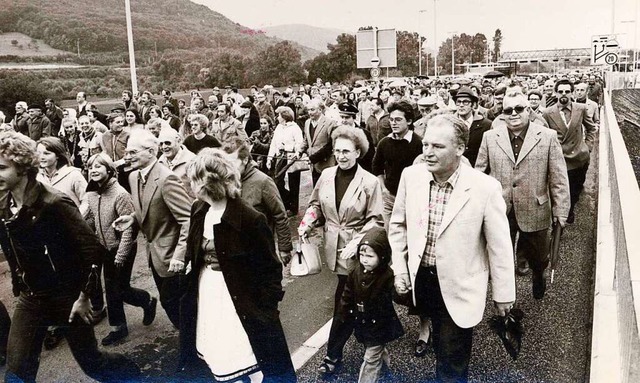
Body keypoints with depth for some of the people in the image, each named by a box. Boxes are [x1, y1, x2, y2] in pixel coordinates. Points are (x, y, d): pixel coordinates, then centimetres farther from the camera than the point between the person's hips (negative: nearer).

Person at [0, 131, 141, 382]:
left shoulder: (54, 204, -23)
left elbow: (93, 250, -22)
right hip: (30, 298, 6)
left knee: (91, 363, 8)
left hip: (67, 296, -6)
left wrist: (84, 296, -16)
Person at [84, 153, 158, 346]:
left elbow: (128, 227, -22)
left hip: (122, 248, -7)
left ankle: (147, 301, 29)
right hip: (106, 249, 7)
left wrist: (121, 254, -21)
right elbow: (89, 221, 10)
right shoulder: (91, 194, -1)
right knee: (112, 289, 12)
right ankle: (118, 328, 25)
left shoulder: (120, 194, -22)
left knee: (120, 289, 1)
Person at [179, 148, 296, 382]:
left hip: (239, 297, -7)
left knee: (245, 353, 6)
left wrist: (267, 305, -14)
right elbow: (193, 253, 10)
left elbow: (270, 266, -15)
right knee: (217, 354, 18)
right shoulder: (199, 210, -2)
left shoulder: (250, 219, -23)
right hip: (205, 290, 7)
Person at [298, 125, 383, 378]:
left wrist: (356, 243, -21)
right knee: (346, 298, 19)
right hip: (333, 246, 4)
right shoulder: (326, 175, 0)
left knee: (344, 300, 1)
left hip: (355, 251, -4)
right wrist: (307, 223, -7)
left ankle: (333, 355, 13)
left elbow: (375, 220, -10)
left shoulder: (370, 182, -12)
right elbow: (316, 204, 12)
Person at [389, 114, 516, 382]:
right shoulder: (411, 175, -9)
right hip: (421, 277, 4)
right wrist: (399, 269, 1)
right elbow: (398, 224, 5)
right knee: (441, 345, 25)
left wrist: (503, 295, -4)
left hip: (459, 286, -4)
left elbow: (499, 245, -12)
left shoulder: (485, 188, -21)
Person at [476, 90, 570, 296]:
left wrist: (560, 210, -6)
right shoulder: (490, 137, 0)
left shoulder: (548, 137, -5)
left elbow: (558, 178, -4)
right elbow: (479, 172, 5)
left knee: (538, 257, 20)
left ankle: (538, 276, 53)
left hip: (535, 211, 0)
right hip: (500, 210, 1)